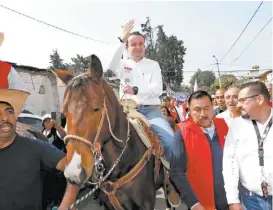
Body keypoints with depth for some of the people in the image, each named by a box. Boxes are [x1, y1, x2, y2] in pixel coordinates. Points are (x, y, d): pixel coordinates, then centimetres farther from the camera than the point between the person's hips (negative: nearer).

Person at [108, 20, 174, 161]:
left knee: (171, 140, -19)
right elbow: (111, 65, -15)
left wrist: (136, 90, -18)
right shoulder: (123, 64, 11)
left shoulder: (153, 65, 10)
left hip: (151, 110, 0)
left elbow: (158, 89, -3)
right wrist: (121, 41, -22)